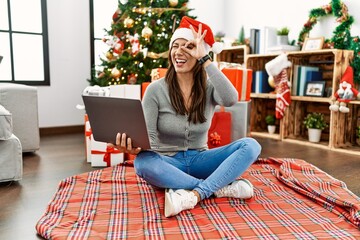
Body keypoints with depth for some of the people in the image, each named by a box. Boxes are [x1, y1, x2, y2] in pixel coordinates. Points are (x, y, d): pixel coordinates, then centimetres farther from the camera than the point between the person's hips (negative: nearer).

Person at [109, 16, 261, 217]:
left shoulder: (209, 87, -4)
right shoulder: (156, 90, -8)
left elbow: (231, 99, -28)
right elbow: (147, 137, -12)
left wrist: (205, 59, -25)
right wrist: (134, 147, -37)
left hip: (199, 160, 2)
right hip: (168, 164, -1)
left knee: (250, 145, -20)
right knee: (143, 162, -36)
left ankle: (195, 194, -33)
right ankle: (223, 187, -27)